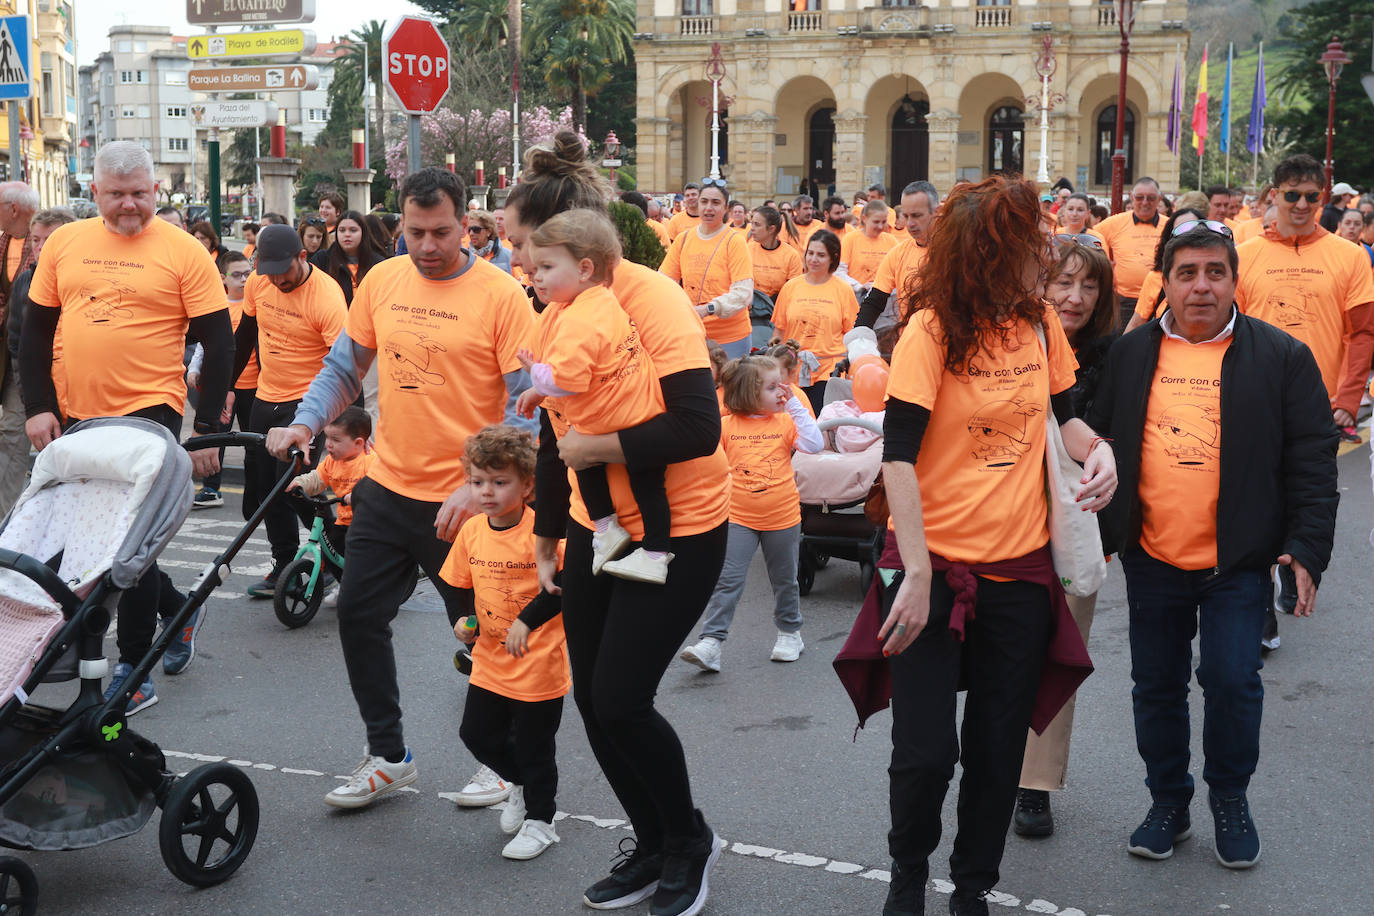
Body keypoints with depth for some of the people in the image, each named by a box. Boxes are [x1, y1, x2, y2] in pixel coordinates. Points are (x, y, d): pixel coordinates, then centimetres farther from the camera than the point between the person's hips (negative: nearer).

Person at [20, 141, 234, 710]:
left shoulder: (183, 251, -6)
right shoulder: (64, 242, 6)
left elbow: (219, 343, -5)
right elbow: (36, 330, 11)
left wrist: (207, 428, -9)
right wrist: (38, 407, 2)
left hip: (150, 413, -5)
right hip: (78, 418, 5)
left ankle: (134, 667, 8)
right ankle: (177, 609, 36)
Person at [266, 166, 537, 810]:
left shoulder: (501, 295, -13)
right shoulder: (381, 281, 3)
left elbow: (526, 405, -15)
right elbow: (343, 368, 14)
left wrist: (479, 486, -24)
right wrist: (305, 423, -4)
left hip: (463, 501, -5)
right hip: (386, 490, 5)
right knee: (358, 617, 10)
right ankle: (388, 757, 27)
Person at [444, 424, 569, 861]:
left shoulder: (541, 529, -20)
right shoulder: (472, 530, 0)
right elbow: (463, 585, 13)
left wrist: (526, 622, -28)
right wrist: (465, 620, -3)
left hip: (537, 662, -6)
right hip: (489, 660, 6)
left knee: (533, 747, 6)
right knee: (477, 733, 14)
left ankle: (540, 821, 27)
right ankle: (520, 784, 41)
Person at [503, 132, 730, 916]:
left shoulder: (653, 301, -21)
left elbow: (696, 428, -31)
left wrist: (591, 448, -23)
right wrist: (548, 534, 16)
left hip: (678, 530, -8)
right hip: (597, 527, 8)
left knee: (621, 700, -7)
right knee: (593, 698, 9)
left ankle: (690, 839, 19)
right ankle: (653, 848, 30)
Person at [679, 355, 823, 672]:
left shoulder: (785, 421, -1)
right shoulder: (725, 425, -4)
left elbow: (814, 444, -16)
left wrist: (795, 405, -15)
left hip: (782, 517, 1)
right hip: (739, 518, -1)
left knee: (785, 580, 16)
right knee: (727, 580, -7)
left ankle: (789, 632, 34)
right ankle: (710, 641, -9)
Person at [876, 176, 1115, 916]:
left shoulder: (1039, 321, 2)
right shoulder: (931, 331, -13)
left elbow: (1060, 410, 17)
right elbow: (898, 456, -15)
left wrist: (1096, 449, -7)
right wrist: (916, 574, -21)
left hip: (1021, 566, 5)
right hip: (937, 565, -4)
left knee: (998, 747, 12)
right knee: (925, 752, 0)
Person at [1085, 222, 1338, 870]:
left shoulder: (1281, 357, -2)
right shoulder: (1129, 355, 4)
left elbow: (1312, 463, -2)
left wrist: (1307, 547, -10)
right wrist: (1095, 534, 6)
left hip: (1238, 561, -3)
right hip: (1150, 560, 3)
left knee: (1231, 680, -6)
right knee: (1156, 687, 10)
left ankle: (1230, 798, 19)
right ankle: (1168, 803, 29)